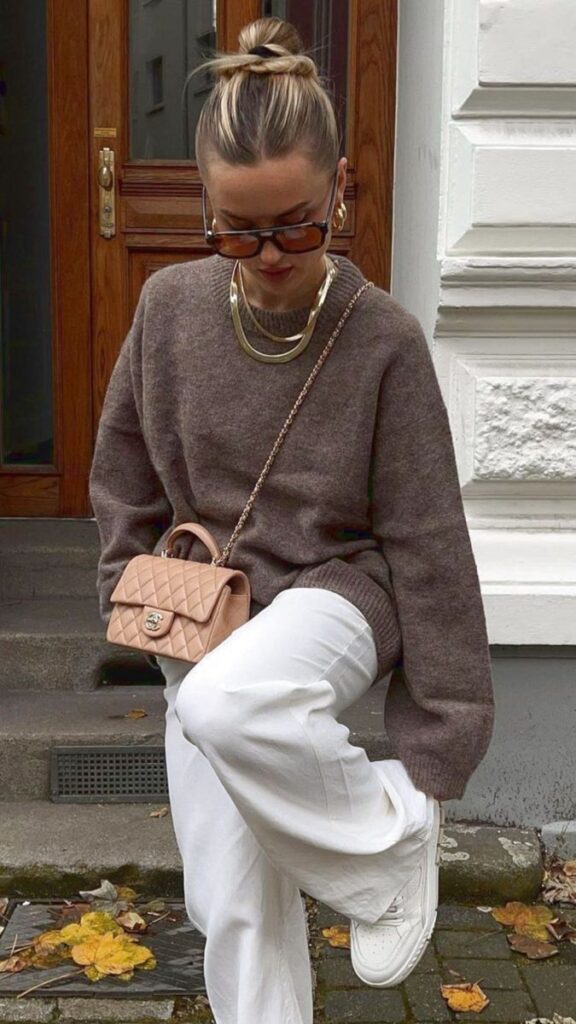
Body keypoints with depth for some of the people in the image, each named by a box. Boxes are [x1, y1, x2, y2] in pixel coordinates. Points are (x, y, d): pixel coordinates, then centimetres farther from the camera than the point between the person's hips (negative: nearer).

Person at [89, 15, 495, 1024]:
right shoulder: (170, 306, -5)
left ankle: (391, 836, -9)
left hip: (334, 595, -4)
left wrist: (440, 734, -9)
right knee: (231, 904, 4)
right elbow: (124, 484, 10)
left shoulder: (383, 339, -14)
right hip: (202, 623, 4)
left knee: (222, 702, -37)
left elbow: (426, 541, -11)